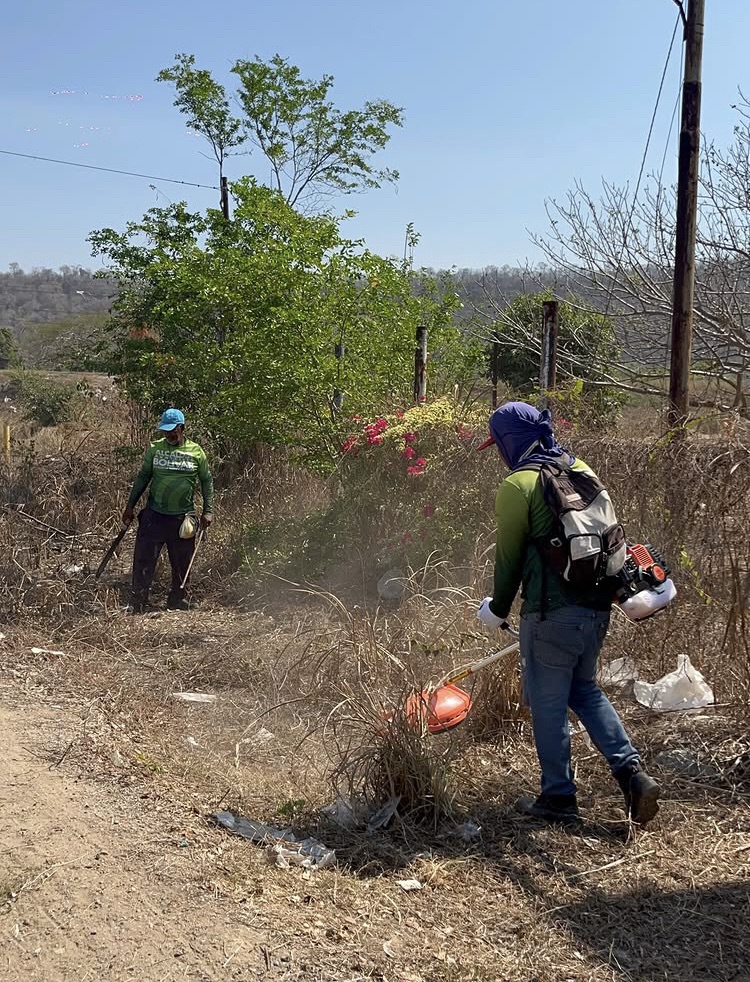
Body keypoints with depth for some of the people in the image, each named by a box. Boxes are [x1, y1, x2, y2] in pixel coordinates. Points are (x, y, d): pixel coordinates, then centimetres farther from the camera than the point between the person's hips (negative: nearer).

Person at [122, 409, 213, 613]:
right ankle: (137, 607, 1)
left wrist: (208, 511, 1)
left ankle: (178, 607, 22)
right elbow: (142, 477, 9)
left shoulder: (196, 452, 0)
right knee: (144, 560, -4)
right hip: (154, 515, 0)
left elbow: (207, 481, 7)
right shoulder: (155, 449, 2)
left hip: (182, 518, 0)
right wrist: (130, 506, 7)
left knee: (181, 565, 8)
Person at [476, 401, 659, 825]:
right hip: (598, 607, 8)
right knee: (585, 690, 24)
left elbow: (510, 555, -7)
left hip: (552, 614, -8)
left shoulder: (519, 484, -12)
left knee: (548, 705, 8)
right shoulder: (581, 469, 10)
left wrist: (498, 608, 7)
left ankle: (559, 797, 19)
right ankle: (633, 772, 13)